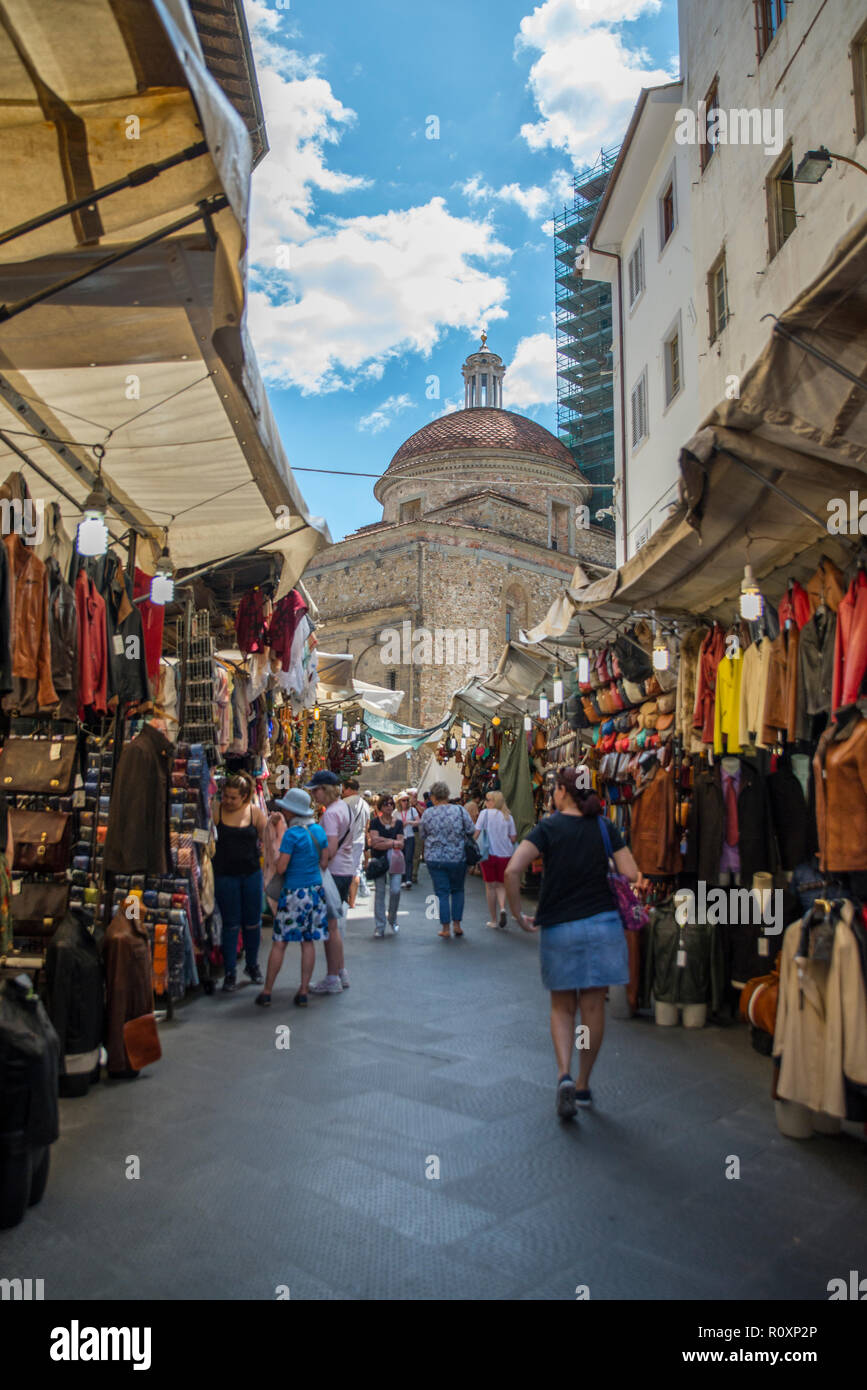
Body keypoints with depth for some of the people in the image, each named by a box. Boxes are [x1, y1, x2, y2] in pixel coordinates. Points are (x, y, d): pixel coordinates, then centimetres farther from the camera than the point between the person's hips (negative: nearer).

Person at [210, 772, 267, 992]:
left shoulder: (255, 812, -1)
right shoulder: (215, 810, -7)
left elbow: (266, 840, 8)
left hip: (251, 874, 2)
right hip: (225, 874, -2)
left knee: (252, 922, 12)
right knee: (230, 924, 3)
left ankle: (252, 965, 32)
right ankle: (230, 972, 14)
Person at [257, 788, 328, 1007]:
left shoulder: (292, 834, -16)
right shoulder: (319, 831, 3)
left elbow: (281, 868, -15)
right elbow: (324, 863, 9)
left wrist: (277, 857, 5)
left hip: (294, 892, -6)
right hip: (316, 890, 6)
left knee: (279, 943, 3)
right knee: (308, 941, 10)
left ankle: (267, 992, 11)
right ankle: (303, 991, 12)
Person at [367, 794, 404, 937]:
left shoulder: (398, 823, 9)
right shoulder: (375, 822, 1)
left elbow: (401, 845, -1)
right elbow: (374, 841, -12)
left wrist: (383, 843, -12)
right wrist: (393, 841, -11)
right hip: (379, 860, -2)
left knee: (395, 890, -9)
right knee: (379, 892, -2)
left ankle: (393, 920, 15)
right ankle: (379, 927, 6)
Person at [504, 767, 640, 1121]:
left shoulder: (548, 828, -6)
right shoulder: (605, 828, 1)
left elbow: (512, 870, -18)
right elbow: (631, 875, -4)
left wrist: (518, 915, -6)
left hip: (558, 928, -2)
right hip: (603, 925, 2)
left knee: (562, 1007, 13)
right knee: (593, 1006, 12)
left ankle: (564, 1075, -6)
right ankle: (583, 1085, 22)